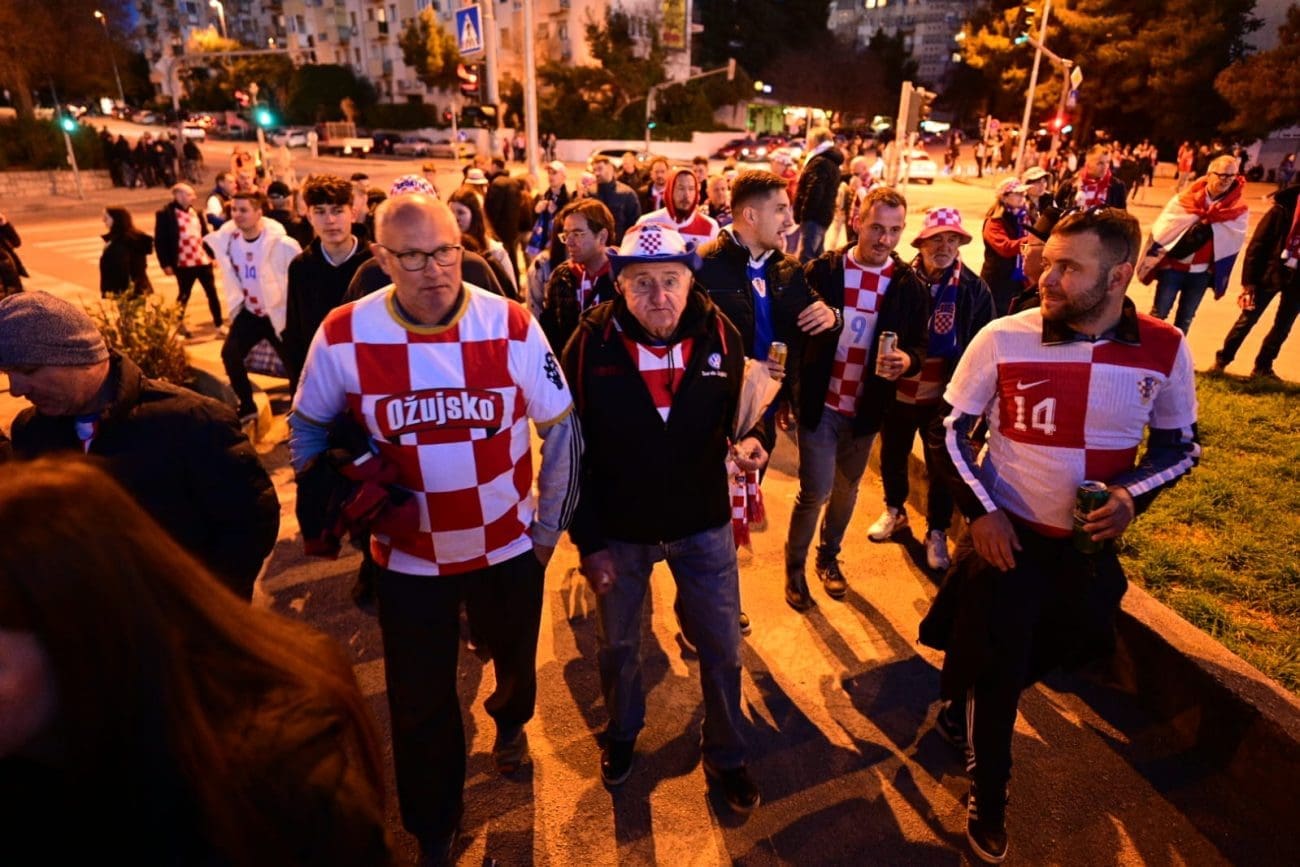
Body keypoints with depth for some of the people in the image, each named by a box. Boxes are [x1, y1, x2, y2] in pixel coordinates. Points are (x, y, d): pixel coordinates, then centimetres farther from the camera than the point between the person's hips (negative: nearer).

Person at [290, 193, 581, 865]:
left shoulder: (512, 326, -15)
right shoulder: (344, 335, -14)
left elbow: (561, 429, -6)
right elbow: (308, 426, 4)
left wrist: (549, 526, -2)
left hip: (509, 545, 1)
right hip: (407, 555, 0)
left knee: (514, 656, 26)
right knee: (419, 702, 14)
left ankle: (510, 721, 63)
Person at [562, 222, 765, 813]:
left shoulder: (720, 336, -12)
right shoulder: (591, 344, -16)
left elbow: (742, 414, 3)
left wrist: (750, 443, -20)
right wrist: (587, 539, -10)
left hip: (703, 524, 1)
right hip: (618, 528, 0)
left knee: (722, 648, 15)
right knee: (617, 646, 21)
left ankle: (725, 755, 42)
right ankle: (622, 733, 52)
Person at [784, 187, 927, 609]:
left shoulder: (909, 284, -2)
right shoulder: (822, 270, -8)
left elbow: (919, 344, 3)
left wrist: (907, 360, -22)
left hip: (867, 408, 3)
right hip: (820, 403, -3)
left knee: (846, 489, 18)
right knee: (815, 492, -1)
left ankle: (829, 557, 41)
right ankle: (795, 565, 23)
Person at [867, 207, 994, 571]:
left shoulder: (975, 289, -7)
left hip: (945, 398, 0)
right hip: (898, 392, 1)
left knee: (942, 467, 13)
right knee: (892, 457, 19)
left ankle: (936, 532, 34)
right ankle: (894, 511, 45)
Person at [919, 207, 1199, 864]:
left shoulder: (1165, 350, -11)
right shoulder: (1003, 338, -17)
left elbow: (1181, 445, 3)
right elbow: (951, 430, -7)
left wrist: (1132, 495, -16)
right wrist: (980, 510, -15)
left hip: (1089, 545, 3)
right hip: (1007, 534, -3)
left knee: (1044, 658, 24)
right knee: (995, 674, 8)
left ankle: (964, 699, 56)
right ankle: (987, 793, 34)